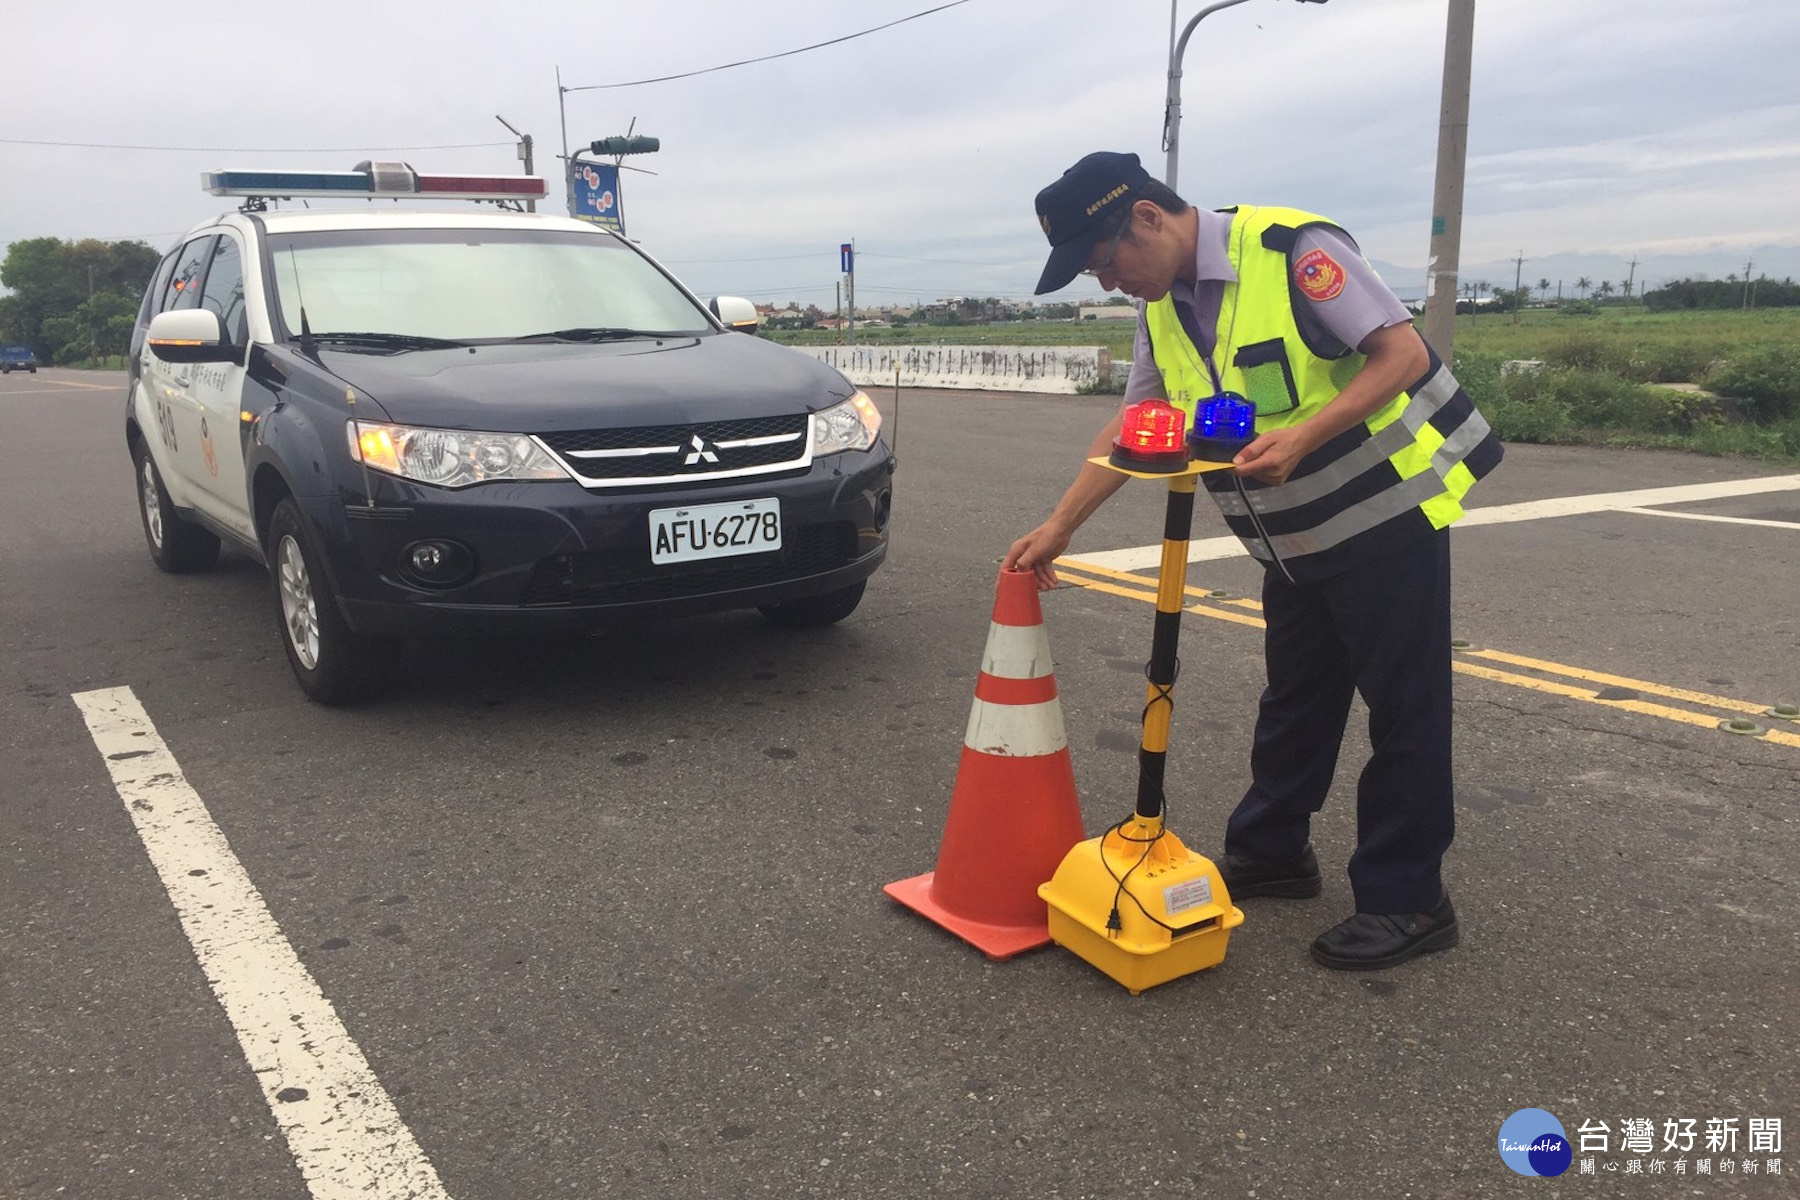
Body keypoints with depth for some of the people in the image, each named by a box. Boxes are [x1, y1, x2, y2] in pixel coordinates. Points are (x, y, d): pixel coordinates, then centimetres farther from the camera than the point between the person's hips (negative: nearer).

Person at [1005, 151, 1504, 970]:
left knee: (1404, 705, 0)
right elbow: (1130, 429, 8)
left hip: (1387, 510, -8)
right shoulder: (1164, 308, 4)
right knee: (1294, 701, 17)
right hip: (1297, 536, 8)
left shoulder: (1293, 251, -20)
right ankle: (1270, 850, 31)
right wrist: (1058, 527, 4)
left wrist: (1300, 438, -32)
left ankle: (1407, 901, 9)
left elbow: (1402, 353, -22)